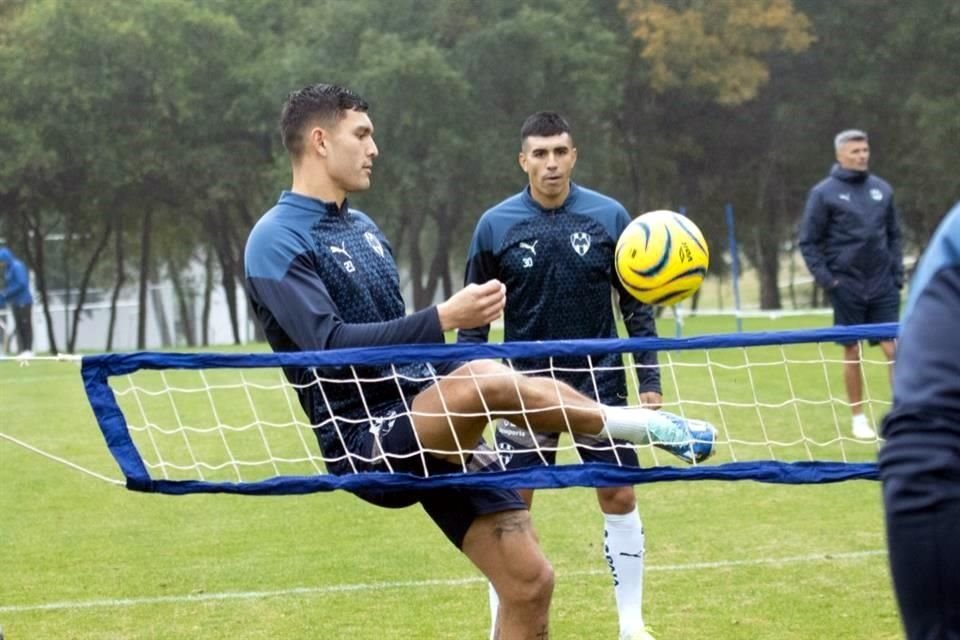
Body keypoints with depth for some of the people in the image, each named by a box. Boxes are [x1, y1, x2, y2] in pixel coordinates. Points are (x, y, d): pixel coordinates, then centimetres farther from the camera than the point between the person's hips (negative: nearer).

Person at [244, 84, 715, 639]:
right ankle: (637, 424, -17)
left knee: (529, 582, 0)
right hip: (365, 443, -8)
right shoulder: (278, 241, -9)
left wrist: (469, 424, 18)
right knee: (480, 379, -35)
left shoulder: (362, 227, 18)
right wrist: (443, 319, -28)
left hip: (427, 434, 8)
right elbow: (330, 345, -23)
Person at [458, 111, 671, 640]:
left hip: (598, 382, 1)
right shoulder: (495, 226, -4)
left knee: (620, 499, 2)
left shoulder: (609, 216, -3)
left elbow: (637, 306, 3)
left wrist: (648, 381, -2)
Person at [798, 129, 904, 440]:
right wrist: (826, 279, -9)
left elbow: (894, 235, 15)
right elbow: (808, 242, -2)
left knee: (893, 348, -3)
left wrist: (897, 274, 6)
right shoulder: (824, 193, -3)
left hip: (883, 286, 3)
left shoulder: (882, 189, 8)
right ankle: (858, 417, 12)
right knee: (852, 352, 3)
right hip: (847, 287, -3)